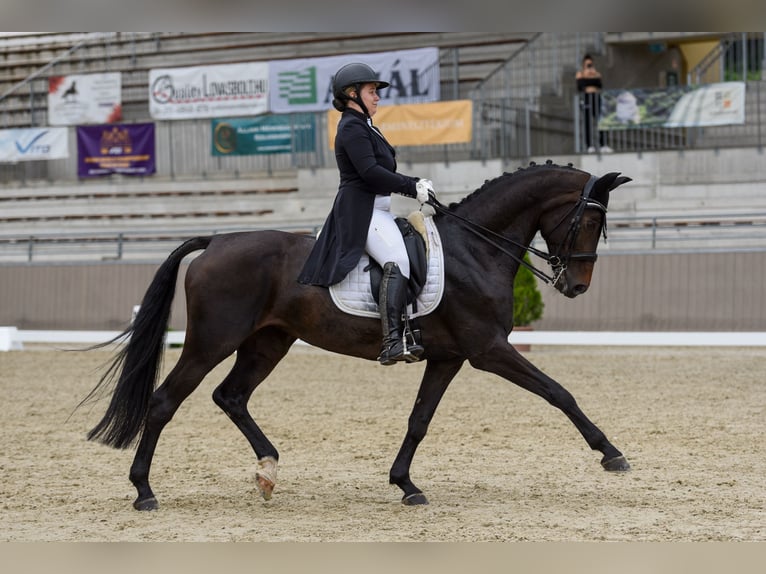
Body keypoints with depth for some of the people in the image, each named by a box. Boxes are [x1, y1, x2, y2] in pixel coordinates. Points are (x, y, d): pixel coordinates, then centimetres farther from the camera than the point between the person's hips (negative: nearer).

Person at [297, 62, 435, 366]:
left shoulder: (365, 127, 23)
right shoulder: (352, 128, -9)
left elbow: (383, 173, 23)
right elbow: (370, 172, -20)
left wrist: (416, 183, 7)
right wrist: (413, 189, -13)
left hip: (377, 210, 11)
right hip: (361, 211, -11)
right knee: (397, 261, -28)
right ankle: (393, 343, -41)